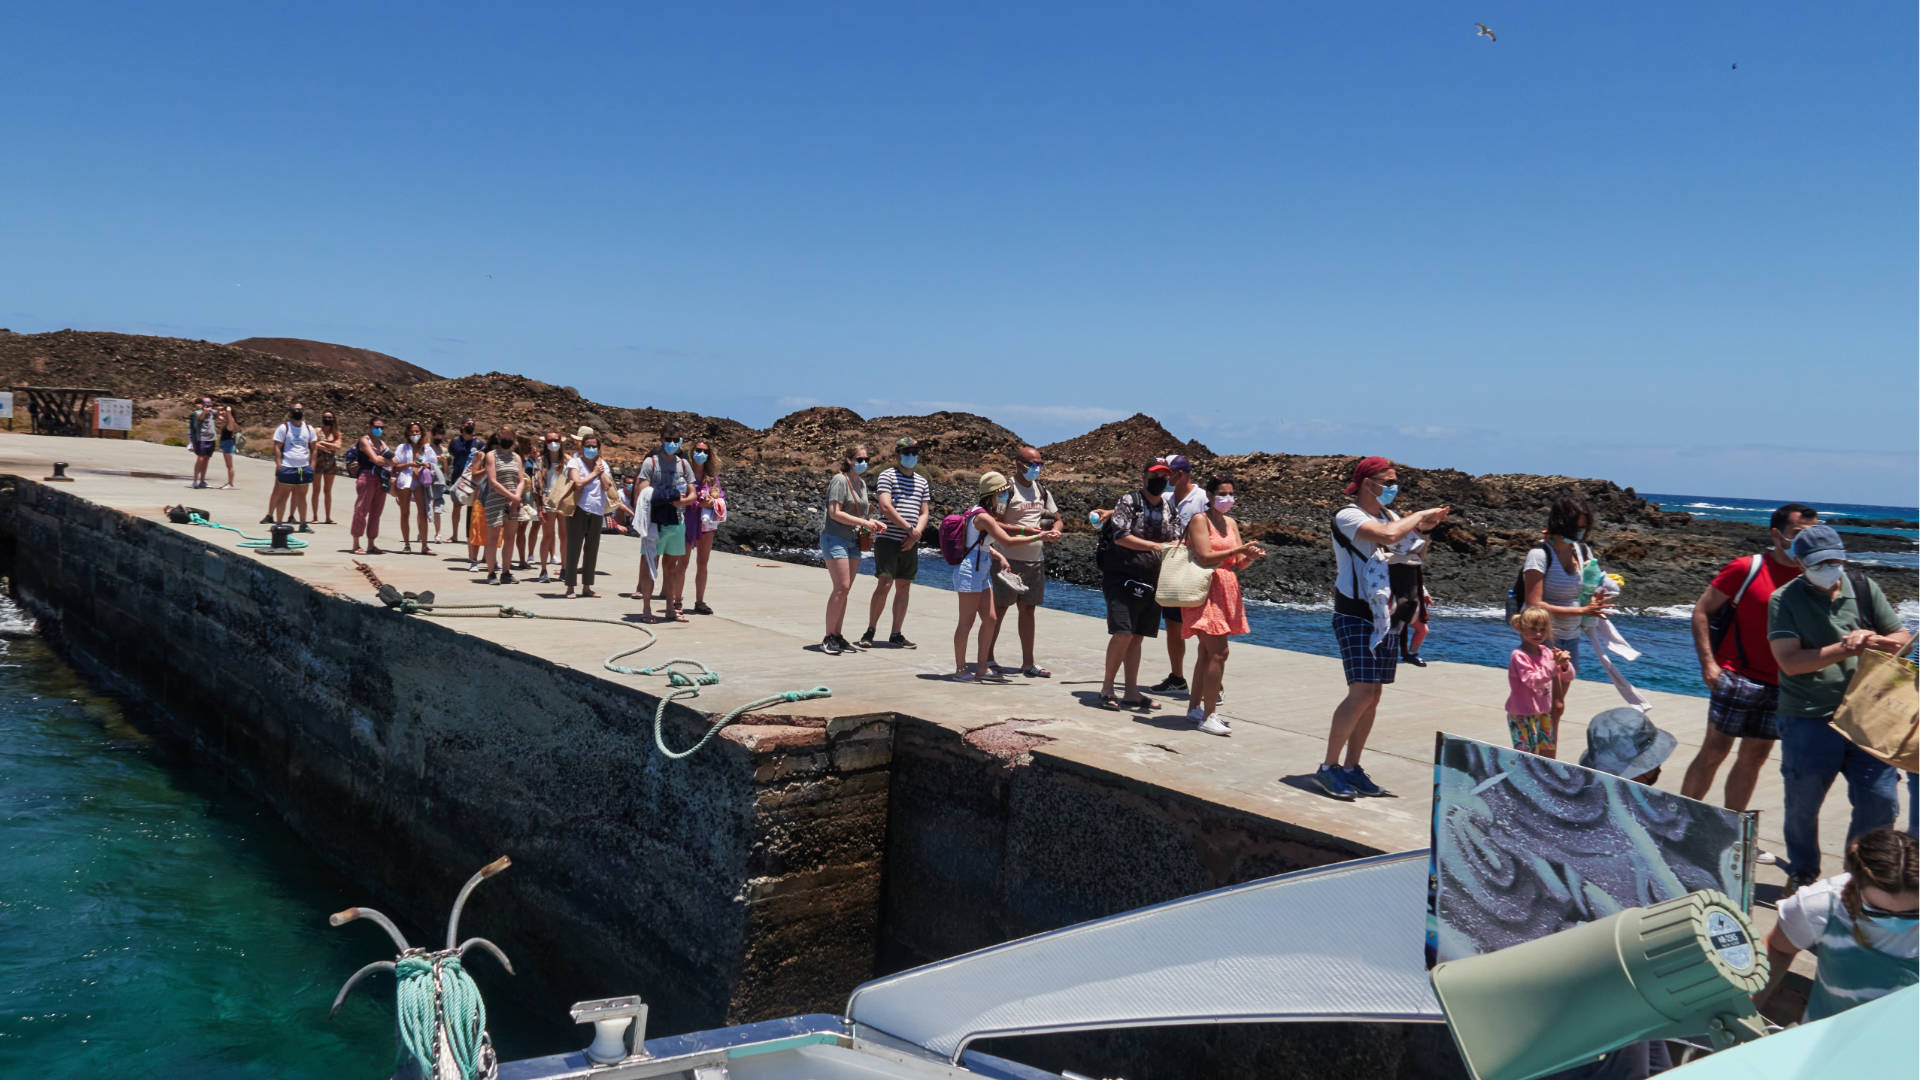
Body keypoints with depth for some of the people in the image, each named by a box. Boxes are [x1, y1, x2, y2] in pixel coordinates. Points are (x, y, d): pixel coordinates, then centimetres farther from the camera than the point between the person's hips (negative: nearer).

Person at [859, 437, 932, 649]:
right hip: (888, 539, -6)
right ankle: (870, 631, 2)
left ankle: (896, 635, 11)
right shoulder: (887, 476, -2)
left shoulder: (922, 482, 16)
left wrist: (916, 535, -4)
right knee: (884, 585, -10)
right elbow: (886, 507, -13)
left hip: (910, 544, 6)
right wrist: (909, 528, -14)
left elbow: (924, 513, 14)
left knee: (904, 587, 6)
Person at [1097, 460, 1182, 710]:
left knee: (1137, 637, 8)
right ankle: (1107, 688, -2)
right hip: (1122, 579, -6)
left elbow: (1175, 542, 18)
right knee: (1123, 634, -14)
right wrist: (1157, 546, -18)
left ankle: (1132, 693, 12)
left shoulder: (1169, 509, 14)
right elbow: (1120, 536, -16)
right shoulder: (1129, 501, -5)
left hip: (1150, 583, 6)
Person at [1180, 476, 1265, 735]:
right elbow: (1204, 557, -17)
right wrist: (1238, 550, -20)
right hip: (1205, 589, -8)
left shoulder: (1231, 523, 16)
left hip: (1226, 590, 8)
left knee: (1207, 652, 12)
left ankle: (1194, 708, 21)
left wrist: (1251, 556, -8)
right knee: (1218, 652, -14)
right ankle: (1207, 716, -10)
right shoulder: (1200, 519, -6)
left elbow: (1239, 565, 13)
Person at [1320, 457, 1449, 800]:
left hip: (1386, 615, 8)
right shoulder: (1348, 517, -10)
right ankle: (1328, 767, -7)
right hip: (1355, 615, -8)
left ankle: (1351, 767, 11)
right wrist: (1420, 514, -11)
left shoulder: (1389, 516, 14)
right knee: (1362, 692, -15)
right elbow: (1388, 535, -27)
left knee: (1373, 695, 5)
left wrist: (1421, 528, 7)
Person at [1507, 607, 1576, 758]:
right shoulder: (1519, 656, -17)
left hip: (1543, 712, 8)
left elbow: (1569, 677, 7)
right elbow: (1533, 681, -26)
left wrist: (1565, 665, -16)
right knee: (1528, 753, -5)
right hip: (1522, 715, -7)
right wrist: (1554, 664, -32)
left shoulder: (1546, 652, 5)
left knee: (1549, 750, 18)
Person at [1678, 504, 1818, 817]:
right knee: (1714, 752, -5)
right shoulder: (1746, 568, -6)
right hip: (1737, 676, -5)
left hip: (1779, 685, 5)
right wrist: (1708, 663, -11)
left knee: (1754, 759, 10)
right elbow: (1701, 611, -4)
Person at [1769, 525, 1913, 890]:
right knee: (1802, 804, 8)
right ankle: (1802, 874, 32)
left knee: (1880, 800, 1)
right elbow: (1790, 661, -13)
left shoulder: (1865, 589, 7)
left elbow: (1902, 638, 8)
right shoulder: (1784, 600, -3)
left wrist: (1873, 641, -14)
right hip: (1808, 720, -2)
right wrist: (1843, 649, -21)